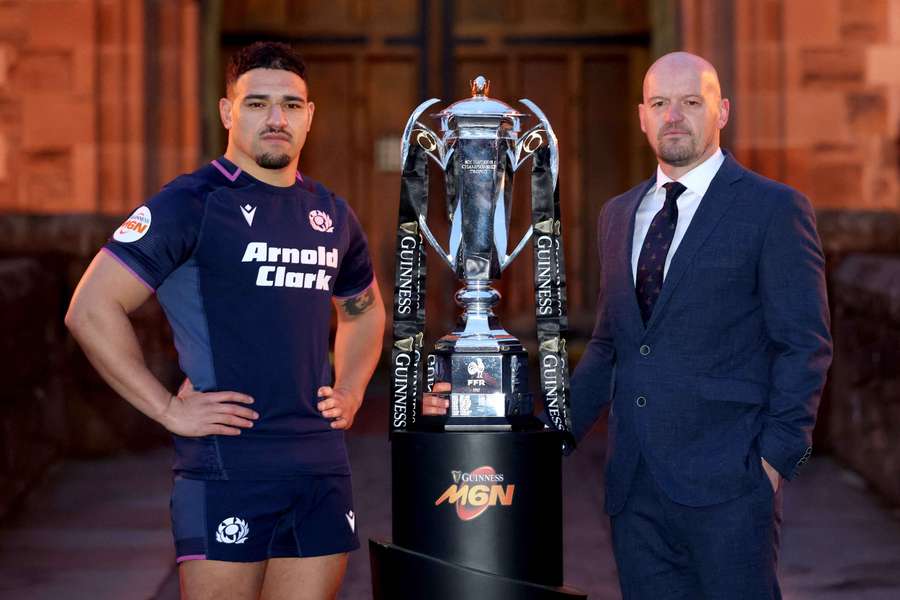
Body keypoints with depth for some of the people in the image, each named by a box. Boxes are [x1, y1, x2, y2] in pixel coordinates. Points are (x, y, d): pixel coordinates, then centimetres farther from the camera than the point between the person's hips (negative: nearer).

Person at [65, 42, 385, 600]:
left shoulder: (332, 214, 14)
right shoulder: (192, 204, -6)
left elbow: (364, 308, 32)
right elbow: (91, 309, -11)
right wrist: (168, 409, -13)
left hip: (322, 464, 6)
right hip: (228, 465, -6)